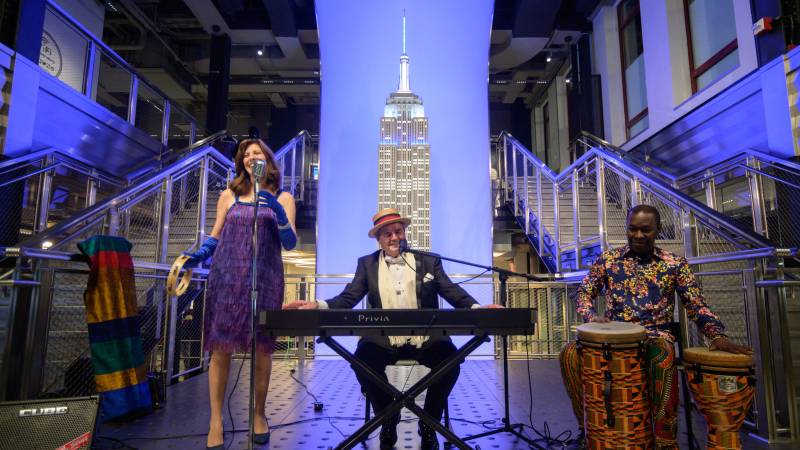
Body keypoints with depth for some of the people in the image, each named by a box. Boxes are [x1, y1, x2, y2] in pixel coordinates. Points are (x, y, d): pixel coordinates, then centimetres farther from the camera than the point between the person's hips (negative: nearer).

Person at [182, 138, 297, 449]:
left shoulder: (282, 199, 7)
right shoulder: (229, 195, 12)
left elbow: (290, 243, -2)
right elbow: (215, 237, 12)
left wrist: (277, 212, -16)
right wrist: (196, 256, -7)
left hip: (264, 279, -1)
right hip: (226, 278, 1)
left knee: (261, 348, 2)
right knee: (220, 347, -2)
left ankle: (258, 415, 19)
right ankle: (216, 420, 9)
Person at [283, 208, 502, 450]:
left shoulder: (429, 260, 8)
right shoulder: (367, 264, 10)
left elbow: (453, 292, 3)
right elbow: (348, 298, 2)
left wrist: (477, 308, -17)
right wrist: (317, 305, -16)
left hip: (425, 340, 0)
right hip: (383, 342, 1)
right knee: (363, 359, -29)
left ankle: (429, 424, 0)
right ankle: (388, 421, 1)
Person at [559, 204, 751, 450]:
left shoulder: (675, 264, 6)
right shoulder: (608, 259, 8)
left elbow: (697, 305, 2)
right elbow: (584, 293, 9)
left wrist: (717, 335, -16)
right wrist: (592, 316, -12)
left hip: (656, 335, -1)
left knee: (663, 356, -39)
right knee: (570, 354, -27)